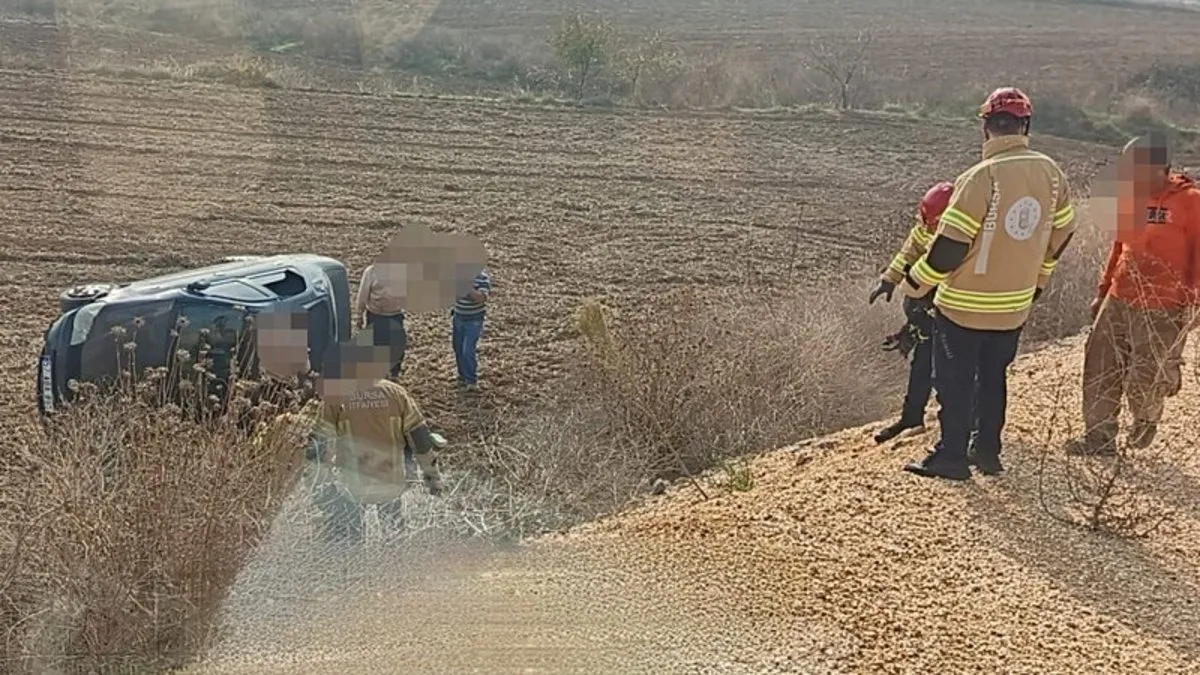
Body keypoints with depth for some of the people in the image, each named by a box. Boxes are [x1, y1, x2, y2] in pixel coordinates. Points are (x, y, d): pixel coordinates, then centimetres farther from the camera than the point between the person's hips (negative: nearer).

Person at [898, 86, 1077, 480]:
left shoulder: (981, 177, -23)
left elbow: (949, 245, -21)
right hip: (1015, 306, 6)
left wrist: (915, 284, -6)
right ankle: (989, 453, 28)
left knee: (955, 382, 8)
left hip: (964, 307, -6)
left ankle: (951, 457, 14)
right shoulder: (1051, 174, -4)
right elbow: (1060, 234, 9)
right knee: (993, 378, 21)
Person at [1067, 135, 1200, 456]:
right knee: (1100, 370, 7)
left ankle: (1146, 418, 31)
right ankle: (1099, 437, 21)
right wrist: (1102, 292, 18)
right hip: (1118, 302, 6)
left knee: (1145, 379, -2)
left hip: (1163, 310, -6)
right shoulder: (1128, 198, 5)